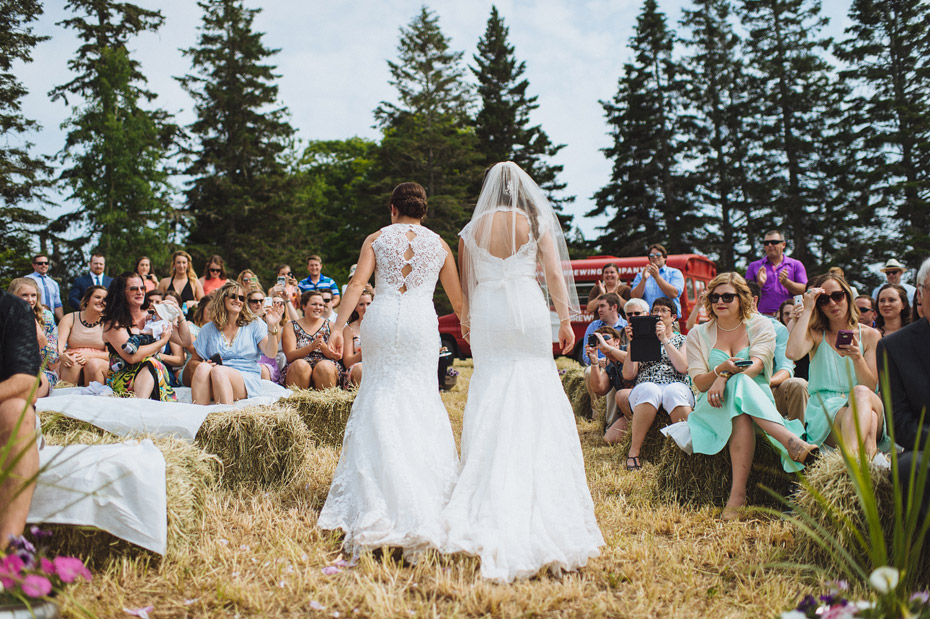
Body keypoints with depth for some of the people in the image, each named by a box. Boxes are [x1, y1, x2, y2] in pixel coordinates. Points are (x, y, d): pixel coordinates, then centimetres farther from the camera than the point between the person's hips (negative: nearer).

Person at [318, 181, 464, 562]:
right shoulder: (439, 244, 12)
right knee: (419, 399, 6)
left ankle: (373, 497, 7)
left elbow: (357, 283, -4)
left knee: (380, 400, 6)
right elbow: (457, 299, 13)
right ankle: (421, 495, 3)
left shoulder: (377, 238, 10)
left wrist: (338, 326, -7)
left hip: (381, 317, 0)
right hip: (421, 321, 0)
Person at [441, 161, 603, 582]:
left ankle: (486, 499, 6)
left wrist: (467, 319, 23)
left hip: (487, 315, 2)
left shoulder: (472, 229, 7)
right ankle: (538, 502, 6)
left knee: (490, 395, 6)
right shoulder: (536, 222, 3)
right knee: (535, 399, 4)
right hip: (529, 311, -1)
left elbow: (465, 283, 10)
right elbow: (554, 274, 0)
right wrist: (565, 320, 6)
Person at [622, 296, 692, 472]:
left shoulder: (681, 340, 21)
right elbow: (628, 375, 10)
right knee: (650, 389, -37)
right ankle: (633, 452, -36)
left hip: (677, 387, 0)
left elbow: (683, 368, -2)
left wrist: (665, 340, -6)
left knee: (673, 392, -38)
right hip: (644, 389, 0)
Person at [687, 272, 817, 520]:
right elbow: (699, 383, -1)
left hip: (757, 397, 0)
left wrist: (724, 377, -31)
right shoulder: (698, 335, 11)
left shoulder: (761, 326, 9)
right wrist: (721, 369, -24)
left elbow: (757, 365, -12)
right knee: (739, 384, -36)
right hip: (715, 406, 0)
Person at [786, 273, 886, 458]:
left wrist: (857, 358, -15)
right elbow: (792, 353, -17)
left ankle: (850, 458, -53)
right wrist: (807, 309, -7)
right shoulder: (815, 334, 10)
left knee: (861, 393, -36)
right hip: (823, 412, -1)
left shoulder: (870, 335, 13)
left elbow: (871, 387, 5)